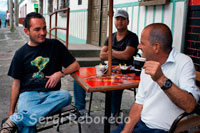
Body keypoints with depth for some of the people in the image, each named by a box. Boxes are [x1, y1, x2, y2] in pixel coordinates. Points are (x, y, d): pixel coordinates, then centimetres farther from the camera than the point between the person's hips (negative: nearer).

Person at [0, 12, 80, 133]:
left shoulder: (55, 45, 8)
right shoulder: (21, 53, 8)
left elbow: (75, 65, 10)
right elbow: (16, 83, 10)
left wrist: (60, 73, -9)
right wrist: (11, 111, 7)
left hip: (51, 93, 2)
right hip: (28, 93, -2)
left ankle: (15, 120, -33)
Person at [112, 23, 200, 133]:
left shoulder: (183, 63, -12)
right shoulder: (147, 67, 10)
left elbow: (190, 106, -24)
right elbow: (139, 104, 8)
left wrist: (161, 79, -32)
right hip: (142, 123, 6)